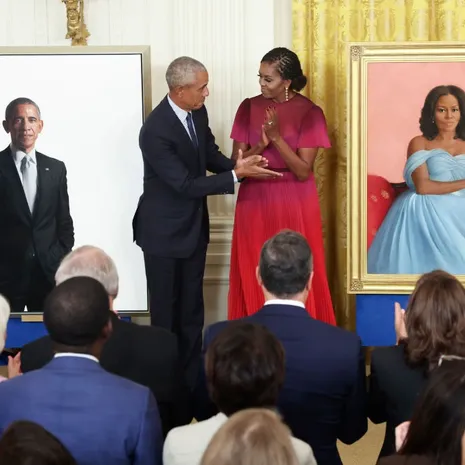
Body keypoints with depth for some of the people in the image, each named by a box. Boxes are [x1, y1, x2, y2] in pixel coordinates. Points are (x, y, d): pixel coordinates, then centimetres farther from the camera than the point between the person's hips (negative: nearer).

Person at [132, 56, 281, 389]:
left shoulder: (198, 112, -4)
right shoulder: (155, 131, -27)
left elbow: (210, 155, 8)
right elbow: (185, 184, -26)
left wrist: (236, 164, -14)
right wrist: (237, 175, -28)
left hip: (194, 226, 7)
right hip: (165, 231, -7)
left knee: (192, 309, 15)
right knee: (166, 311, 7)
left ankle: (192, 379, 27)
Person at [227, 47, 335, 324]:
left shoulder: (309, 112, -8)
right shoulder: (249, 108, 1)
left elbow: (303, 171, -12)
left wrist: (277, 138, -22)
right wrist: (261, 144, -19)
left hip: (294, 205, -3)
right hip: (255, 202, 3)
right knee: (253, 277, 6)